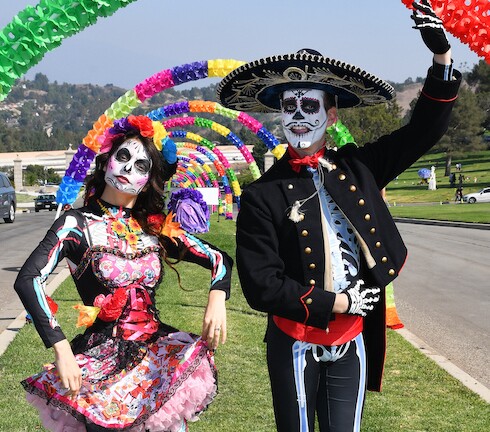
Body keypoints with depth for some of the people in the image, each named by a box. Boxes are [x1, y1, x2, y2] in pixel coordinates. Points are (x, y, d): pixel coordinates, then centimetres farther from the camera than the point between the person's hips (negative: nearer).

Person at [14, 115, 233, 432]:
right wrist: (62, 350, -24)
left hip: (158, 350, 3)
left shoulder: (155, 228, 8)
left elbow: (219, 259, 11)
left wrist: (217, 298, -12)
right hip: (103, 357, -3)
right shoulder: (77, 223, -3)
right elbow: (28, 279, -16)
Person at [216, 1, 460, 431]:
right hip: (296, 345, -3)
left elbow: (423, 130, 5)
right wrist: (336, 304, -15)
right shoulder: (262, 196, -9)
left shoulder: (357, 168, 2)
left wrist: (442, 57, -7)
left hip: (353, 342, 3)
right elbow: (260, 286, -14)